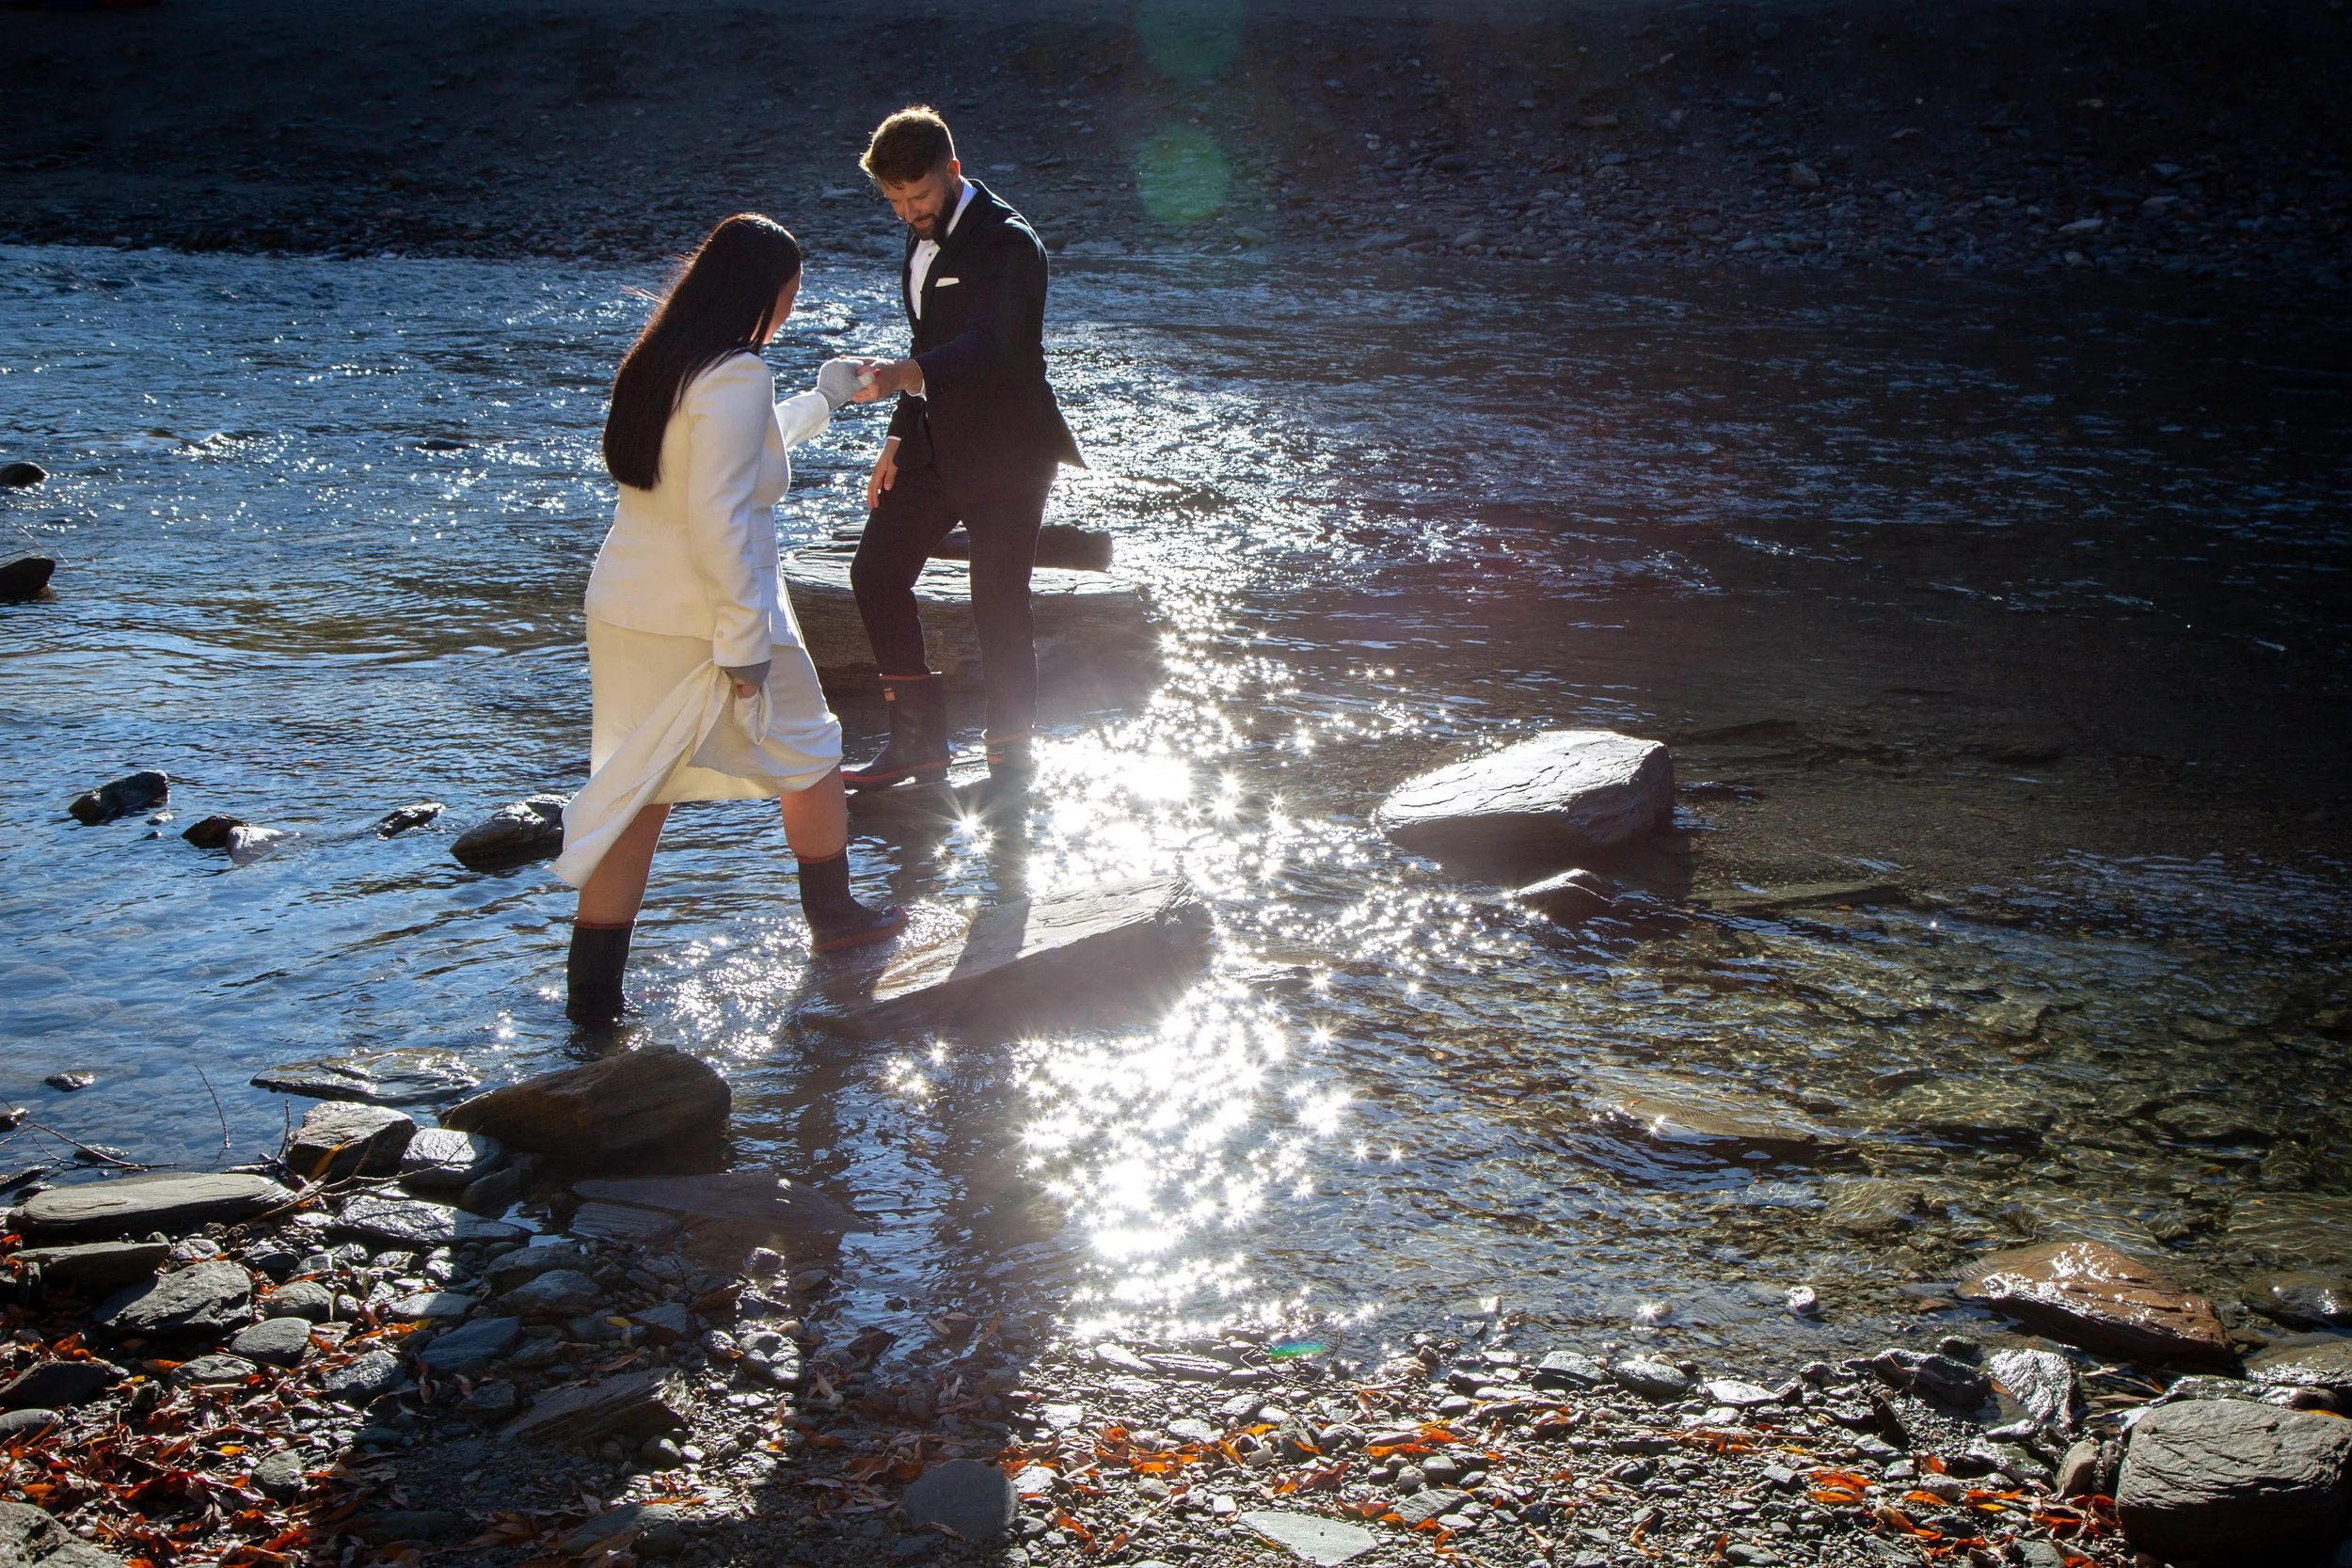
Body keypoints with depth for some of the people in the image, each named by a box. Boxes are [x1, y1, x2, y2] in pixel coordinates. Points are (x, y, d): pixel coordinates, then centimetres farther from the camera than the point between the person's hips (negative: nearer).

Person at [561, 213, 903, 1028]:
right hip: (706, 617, -7)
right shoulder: (736, 377, -18)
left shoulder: (659, 363, 10)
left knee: (634, 791, 10)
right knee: (809, 755, 17)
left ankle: (592, 990, 10)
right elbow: (717, 517, -25)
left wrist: (823, 399, 41)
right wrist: (745, 640, -20)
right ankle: (833, 915, 36)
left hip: (623, 608, 8)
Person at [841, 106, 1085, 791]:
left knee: (999, 605, -3)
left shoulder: (1006, 243, -19)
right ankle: (919, 740, 16)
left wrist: (905, 374, -52)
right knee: (877, 573, 7)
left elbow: (989, 344, -35)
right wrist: (900, 435, 15)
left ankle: (1010, 759, 12)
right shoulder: (924, 238, 9)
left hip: (1004, 450, -9)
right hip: (936, 444, 9)